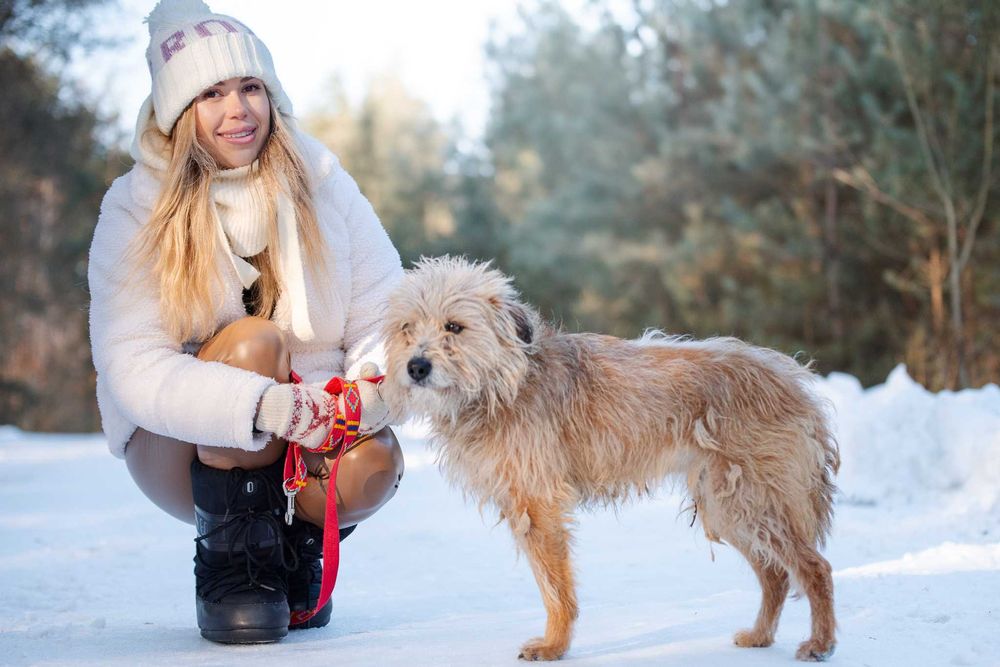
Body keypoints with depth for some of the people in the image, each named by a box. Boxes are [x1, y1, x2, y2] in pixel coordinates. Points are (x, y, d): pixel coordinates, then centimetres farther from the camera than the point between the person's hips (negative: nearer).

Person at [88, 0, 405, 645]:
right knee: (253, 339, -31)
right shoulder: (137, 209, -11)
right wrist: (264, 405, -38)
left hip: (311, 430, 2)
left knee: (375, 461, -31)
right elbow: (133, 370, -22)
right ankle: (229, 562, -14)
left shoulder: (323, 183, -3)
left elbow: (385, 314, -6)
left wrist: (374, 385, -31)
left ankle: (297, 548, 5)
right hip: (183, 442, -2)